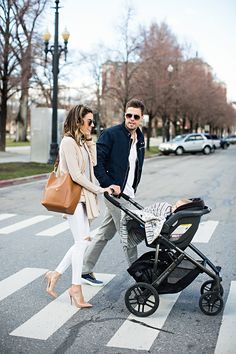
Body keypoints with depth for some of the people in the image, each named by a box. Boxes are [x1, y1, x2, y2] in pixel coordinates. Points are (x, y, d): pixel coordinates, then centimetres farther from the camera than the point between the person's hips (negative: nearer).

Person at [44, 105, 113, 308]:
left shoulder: (84, 143, 16)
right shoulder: (69, 142, -12)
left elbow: (89, 171, 13)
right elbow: (76, 175, -16)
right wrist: (99, 190, -11)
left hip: (84, 197, 9)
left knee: (83, 241, 9)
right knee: (82, 241, -6)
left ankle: (56, 274, 21)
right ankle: (76, 287, 6)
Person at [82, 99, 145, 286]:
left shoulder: (140, 138, 12)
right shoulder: (111, 134, -12)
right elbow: (97, 161, -15)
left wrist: (134, 187, 16)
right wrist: (109, 185, -19)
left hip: (127, 193, 8)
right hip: (115, 192, -8)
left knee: (106, 233, 13)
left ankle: (85, 270, 23)